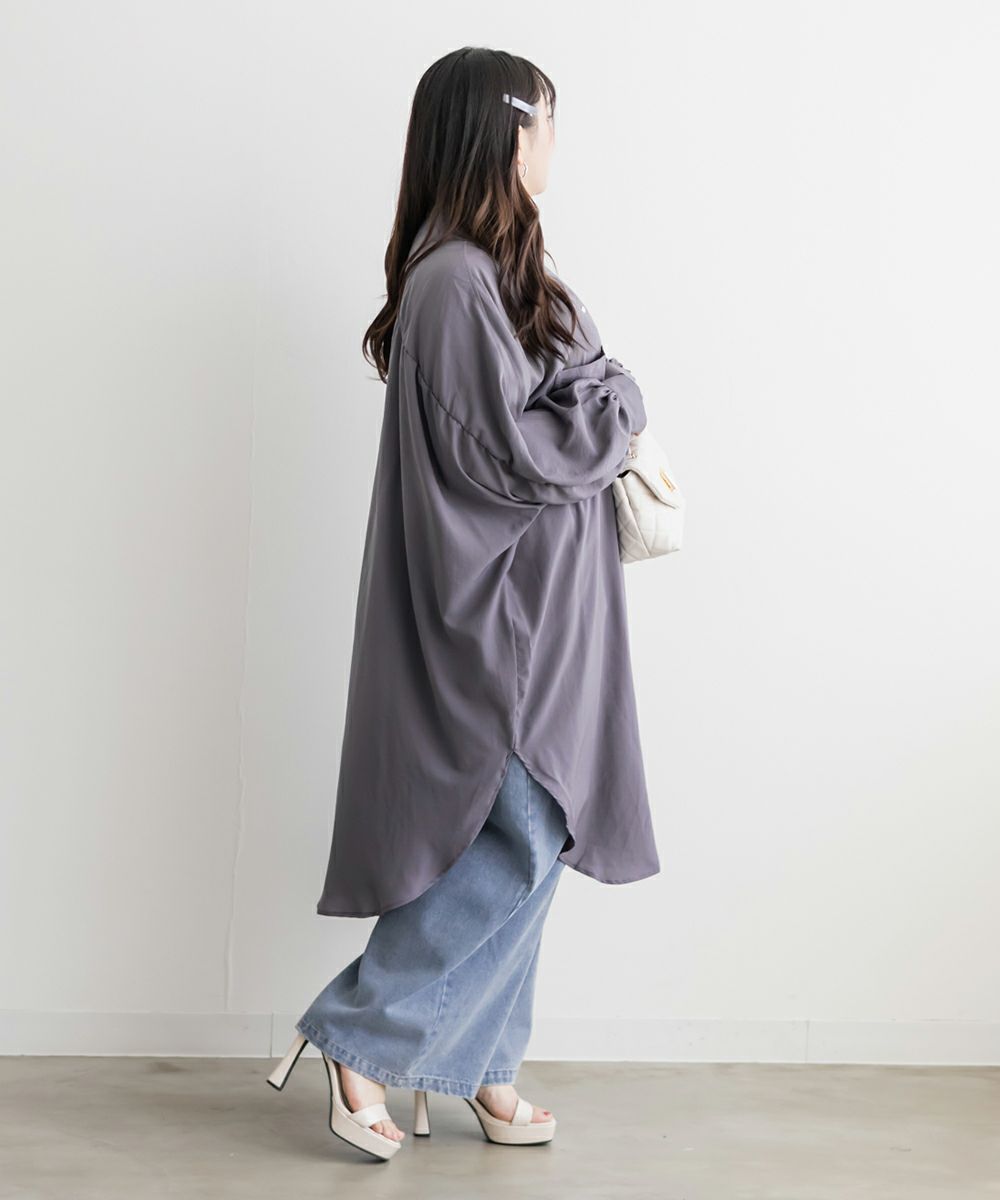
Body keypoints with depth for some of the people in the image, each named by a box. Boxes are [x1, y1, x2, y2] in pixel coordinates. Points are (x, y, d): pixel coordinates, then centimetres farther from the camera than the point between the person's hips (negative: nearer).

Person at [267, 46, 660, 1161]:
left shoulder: (494, 270, 14)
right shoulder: (457, 281, -18)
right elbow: (510, 451, -20)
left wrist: (595, 409, 1)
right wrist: (620, 400, -7)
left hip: (532, 614, 10)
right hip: (497, 619, -10)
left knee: (523, 846, 13)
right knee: (518, 842, -7)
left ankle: (480, 1067, 24)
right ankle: (356, 1040, 6)